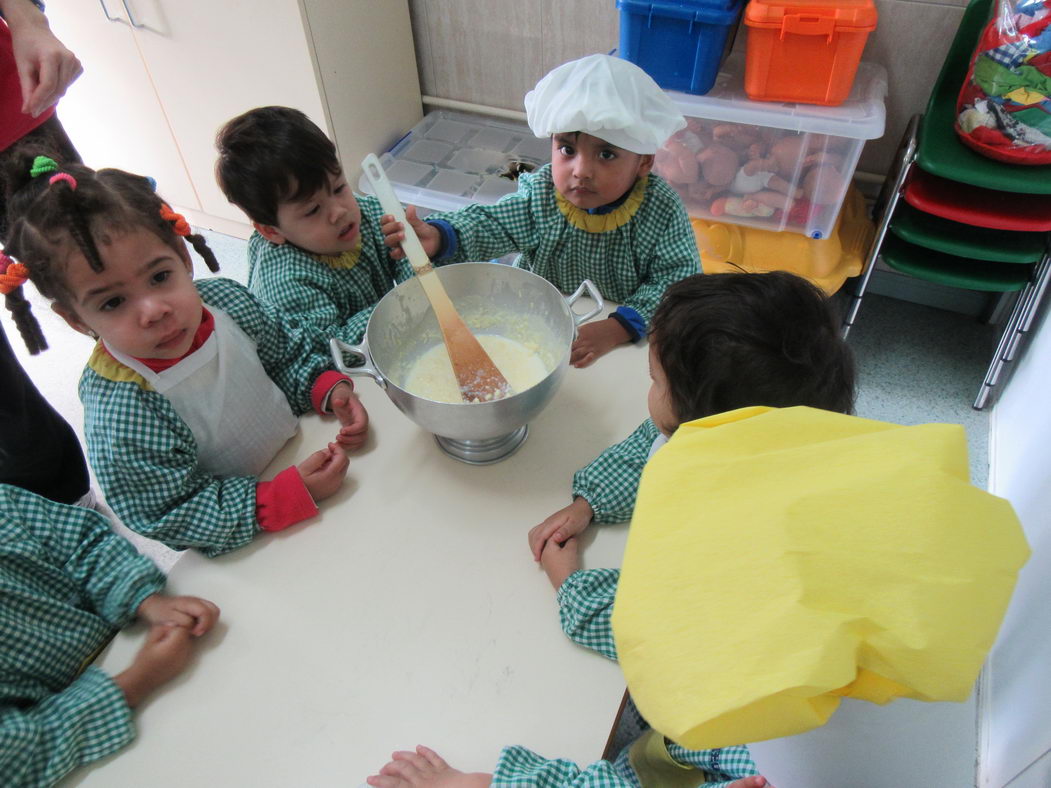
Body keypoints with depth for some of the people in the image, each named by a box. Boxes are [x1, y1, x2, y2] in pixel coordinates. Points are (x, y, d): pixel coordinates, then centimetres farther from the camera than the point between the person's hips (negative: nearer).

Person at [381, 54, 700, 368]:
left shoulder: (662, 209, -16)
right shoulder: (540, 193, -10)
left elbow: (679, 278, -19)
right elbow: (487, 225, -13)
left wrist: (618, 328, -33)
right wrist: (438, 236, -37)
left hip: (629, 341, 0)